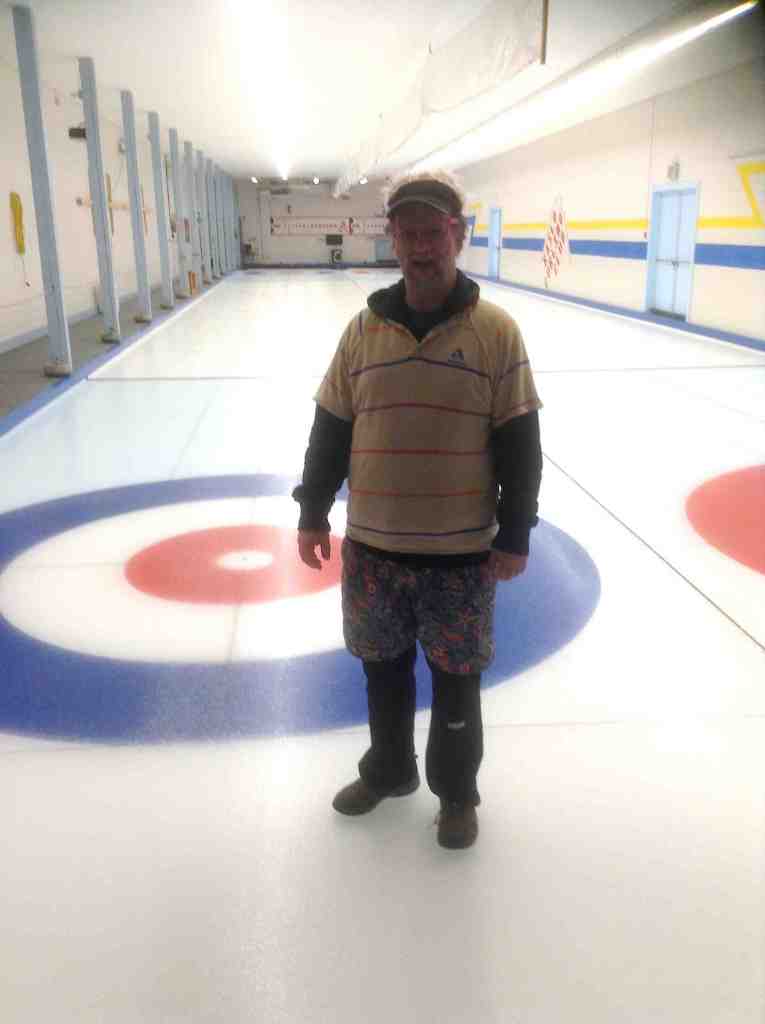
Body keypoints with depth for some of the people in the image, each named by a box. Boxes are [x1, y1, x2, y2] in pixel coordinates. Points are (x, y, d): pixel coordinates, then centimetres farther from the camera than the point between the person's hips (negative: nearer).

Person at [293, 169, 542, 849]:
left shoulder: (495, 331, -7)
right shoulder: (364, 328, 2)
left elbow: (520, 445, -6)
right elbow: (330, 431, 7)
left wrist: (515, 535, -7)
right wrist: (312, 513, 7)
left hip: (461, 554, -3)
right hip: (373, 549, 3)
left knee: (456, 683, 12)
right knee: (384, 669, 19)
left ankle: (457, 792, 34)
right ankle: (389, 770, 42)